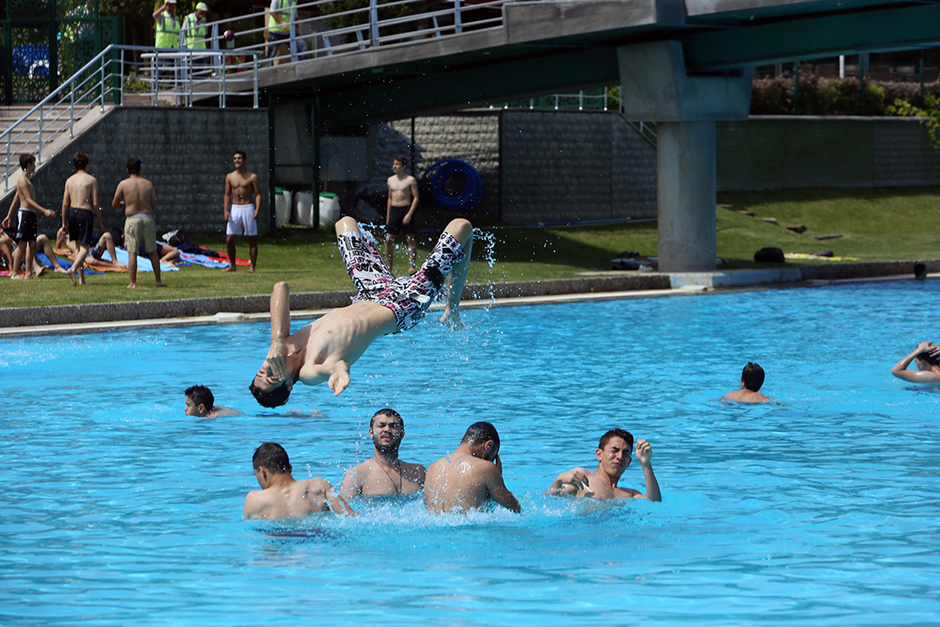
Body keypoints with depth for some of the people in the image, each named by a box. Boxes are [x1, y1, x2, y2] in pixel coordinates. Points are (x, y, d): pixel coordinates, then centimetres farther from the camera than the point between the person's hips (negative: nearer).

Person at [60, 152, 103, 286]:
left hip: (72, 212, 5)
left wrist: (64, 222, 14)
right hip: (85, 213, -5)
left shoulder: (69, 180, 9)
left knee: (78, 246, 16)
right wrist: (100, 222, 1)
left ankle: (81, 278, 16)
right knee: (84, 247, -4)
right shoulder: (91, 180, -3)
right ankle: (73, 269, -29)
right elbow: (95, 203, -7)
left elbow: (65, 203, 8)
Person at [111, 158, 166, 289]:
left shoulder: (123, 184, -1)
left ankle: (133, 283, -2)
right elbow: (153, 206, 8)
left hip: (132, 220, -2)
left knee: (132, 253, 1)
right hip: (148, 218, 2)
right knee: (152, 252, 11)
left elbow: (114, 204, 6)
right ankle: (159, 281, 13)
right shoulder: (148, 184, 6)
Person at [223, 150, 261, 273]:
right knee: (229, 240, -3)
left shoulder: (252, 177, 0)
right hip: (234, 209, 3)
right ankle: (232, 265, 10)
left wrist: (257, 210, -17)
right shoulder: (230, 177, 9)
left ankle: (252, 266, 5)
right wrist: (226, 210, -2)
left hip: (248, 208, -3)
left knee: (252, 239, -1)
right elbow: (227, 194, 10)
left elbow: (258, 194, -3)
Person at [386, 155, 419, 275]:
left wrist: (409, 214, -15)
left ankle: (411, 266, 6)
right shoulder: (390, 180, 11)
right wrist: (387, 216, 17)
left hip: (406, 209, -4)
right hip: (393, 210, 4)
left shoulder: (410, 180, -5)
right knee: (388, 240, -1)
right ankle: (389, 267, 7)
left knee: (410, 239, -1)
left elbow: (416, 198, -6)